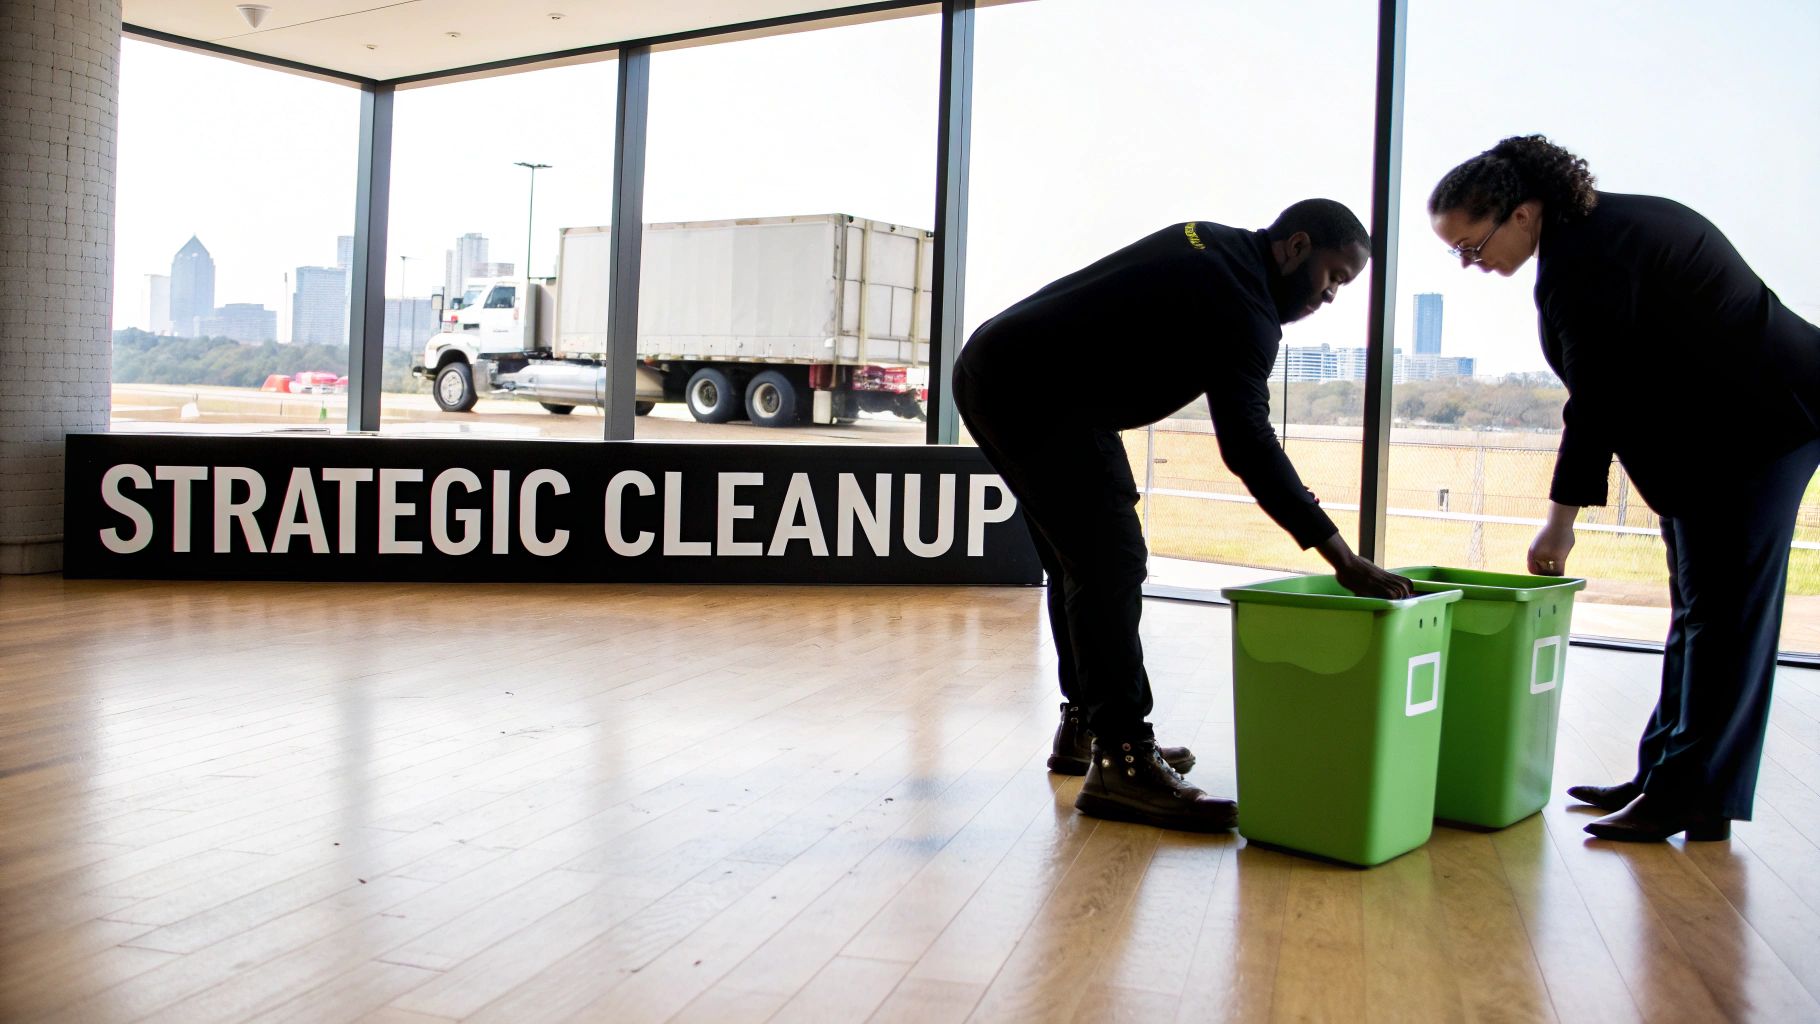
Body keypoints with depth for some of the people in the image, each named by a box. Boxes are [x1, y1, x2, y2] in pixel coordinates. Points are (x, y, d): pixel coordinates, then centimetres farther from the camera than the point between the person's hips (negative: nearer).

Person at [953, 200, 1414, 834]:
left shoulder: (1212, 244, 16)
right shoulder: (1241, 299, -15)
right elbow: (1248, 444, -23)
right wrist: (1343, 559, -24)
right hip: (1037, 396, -11)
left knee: (1083, 562, 16)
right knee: (1111, 562, -14)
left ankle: (1086, 725, 25)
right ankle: (1120, 761, -16)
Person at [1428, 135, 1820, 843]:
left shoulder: (1586, 260, -22)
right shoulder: (1601, 223, 10)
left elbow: (1598, 395, -21)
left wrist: (1561, 518, -15)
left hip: (1753, 424, -11)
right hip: (1741, 423, 11)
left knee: (1722, 612, -7)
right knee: (1700, 608, 12)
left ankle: (1697, 799, -1)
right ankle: (1664, 777, 20)